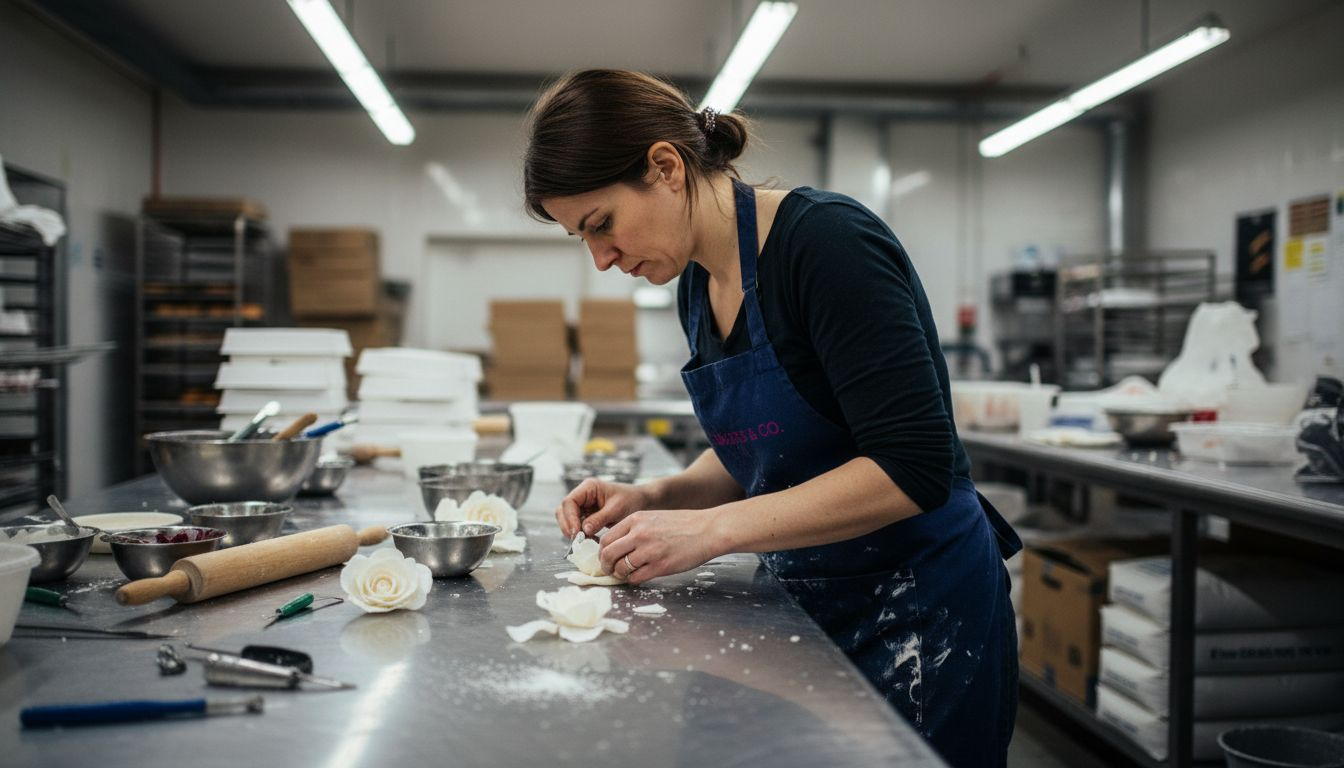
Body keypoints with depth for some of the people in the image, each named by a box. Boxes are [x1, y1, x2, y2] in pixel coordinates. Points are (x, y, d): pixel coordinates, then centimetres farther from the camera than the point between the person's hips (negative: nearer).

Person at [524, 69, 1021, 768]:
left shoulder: (827, 239, -22)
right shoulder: (698, 286, 2)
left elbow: (912, 467, -27)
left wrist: (712, 529, -25)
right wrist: (655, 499, -3)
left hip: (920, 608, -7)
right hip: (812, 602, 7)